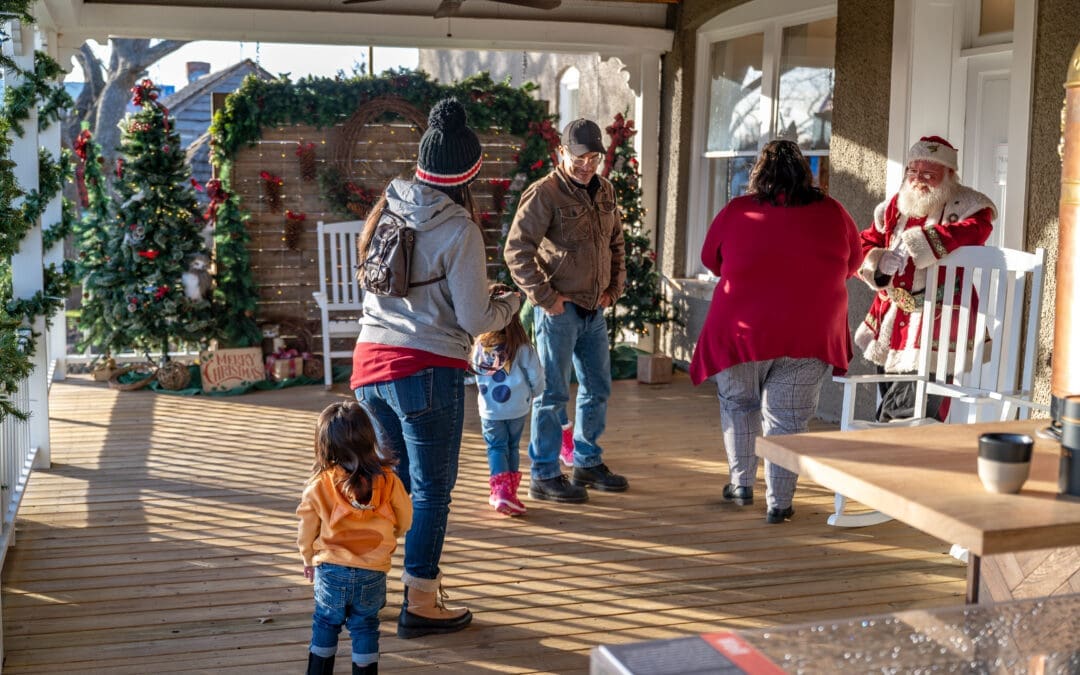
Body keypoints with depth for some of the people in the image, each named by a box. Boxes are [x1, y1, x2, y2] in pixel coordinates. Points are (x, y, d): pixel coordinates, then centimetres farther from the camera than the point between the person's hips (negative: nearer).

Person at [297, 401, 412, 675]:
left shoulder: (318, 487, -15)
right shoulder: (388, 481, -14)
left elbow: (307, 529, -2)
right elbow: (404, 521, 0)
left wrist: (308, 559, 17)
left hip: (330, 570, 0)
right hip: (372, 572, 0)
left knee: (325, 623, 19)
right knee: (365, 626, 14)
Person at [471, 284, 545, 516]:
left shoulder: (480, 345, -9)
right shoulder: (522, 347, -11)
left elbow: (476, 373, 5)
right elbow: (535, 374, -4)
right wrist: (535, 392, 17)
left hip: (489, 409, 0)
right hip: (518, 407, 1)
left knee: (496, 447, 7)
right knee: (512, 447, 15)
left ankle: (501, 490, -10)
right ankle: (509, 492, 16)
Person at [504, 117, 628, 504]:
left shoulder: (604, 192, 11)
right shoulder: (544, 194, -13)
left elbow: (616, 243, 23)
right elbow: (516, 251, -17)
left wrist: (614, 287, 12)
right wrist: (545, 297, -17)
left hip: (594, 310, 8)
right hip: (559, 309, -8)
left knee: (597, 389, 15)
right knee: (553, 393, 0)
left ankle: (588, 464, 31)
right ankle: (544, 476, 9)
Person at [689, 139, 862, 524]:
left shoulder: (736, 212, -6)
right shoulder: (832, 214, -2)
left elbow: (711, 259, 9)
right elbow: (852, 263, 13)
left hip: (742, 330, 0)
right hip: (809, 334, 1)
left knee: (738, 405, 21)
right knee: (787, 419, 8)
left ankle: (741, 484, 27)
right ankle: (778, 503, 12)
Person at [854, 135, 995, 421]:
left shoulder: (966, 205, -6)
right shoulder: (893, 206, 12)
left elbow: (976, 229, -28)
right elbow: (863, 246, 12)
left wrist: (919, 243, -30)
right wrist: (878, 263, -12)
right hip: (890, 322, 7)